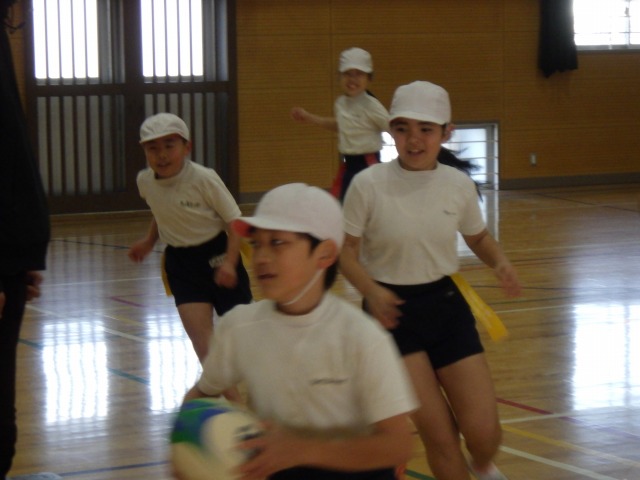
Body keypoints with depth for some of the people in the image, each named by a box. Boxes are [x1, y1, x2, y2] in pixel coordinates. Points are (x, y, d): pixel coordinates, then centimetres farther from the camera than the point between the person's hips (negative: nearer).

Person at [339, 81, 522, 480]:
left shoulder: (459, 185, -3)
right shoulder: (369, 185, -13)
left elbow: (479, 238, 15)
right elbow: (347, 252, -6)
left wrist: (501, 262, -6)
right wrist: (371, 290, -25)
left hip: (445, 305, 3)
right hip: (391, 311, -3)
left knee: (483, 431, -2)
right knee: (439, 435, -8)